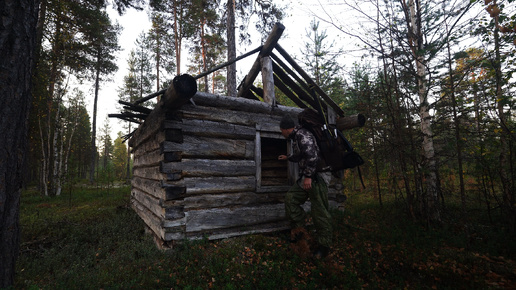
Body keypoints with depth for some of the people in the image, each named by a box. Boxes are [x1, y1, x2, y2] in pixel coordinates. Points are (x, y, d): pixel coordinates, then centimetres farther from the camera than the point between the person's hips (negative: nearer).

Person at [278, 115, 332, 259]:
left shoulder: (303, 135, -14)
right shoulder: (295, 138, 18)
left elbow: (312, 156, -26)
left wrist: (308, 176, -26)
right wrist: (288, 157, 50)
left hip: (316, 177, -10)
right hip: (306, 177, 10)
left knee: (319, 211, -4)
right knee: (290, 198, 3)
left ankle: (324, 245, 9)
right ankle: (299, 230, 12)